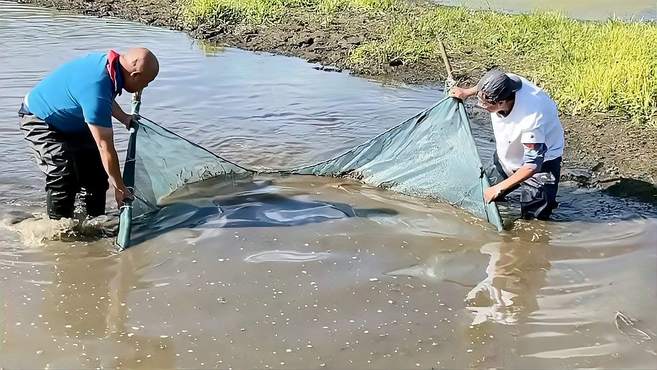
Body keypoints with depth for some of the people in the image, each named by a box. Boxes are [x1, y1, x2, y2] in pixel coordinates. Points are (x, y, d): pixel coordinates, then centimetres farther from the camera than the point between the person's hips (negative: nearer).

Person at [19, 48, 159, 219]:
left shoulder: (109, 61, -15)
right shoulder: (96, 89, -40)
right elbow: (105, 147, -34)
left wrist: (124, 118, 18)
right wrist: (119, 188, -27)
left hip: (70, 121, 9)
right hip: (40, 122, -9)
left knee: (95, 170, 7)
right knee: (64, 178, -20)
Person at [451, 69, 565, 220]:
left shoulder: (531, 118, -43)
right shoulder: (504, 83, -25)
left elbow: (532, 165, -35)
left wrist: (499, 188, -31)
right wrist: (467, 92, 14)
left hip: (541, 161, -7)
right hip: (506, 157, 7)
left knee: (533, 217, -9)